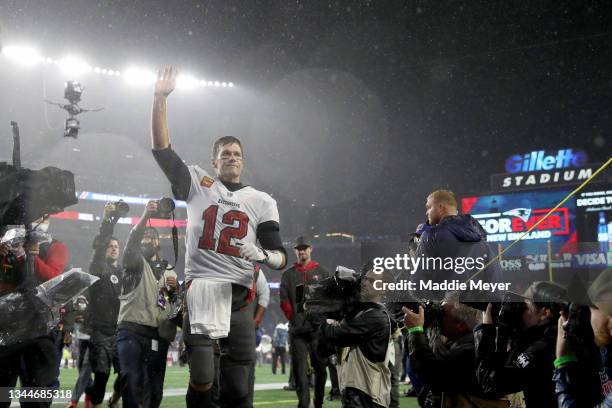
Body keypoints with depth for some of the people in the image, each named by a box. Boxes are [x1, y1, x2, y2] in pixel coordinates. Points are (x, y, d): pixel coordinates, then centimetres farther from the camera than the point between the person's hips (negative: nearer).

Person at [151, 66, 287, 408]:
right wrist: (160, 99, -4)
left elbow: (280, 257, 8)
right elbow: (162, 149, 3)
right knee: (202, 380, -10)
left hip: (239, 296, 1)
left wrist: (263, 255, -16)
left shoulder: (262, 202, 12)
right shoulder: (198, 184, 11)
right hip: (201, 288, -1)